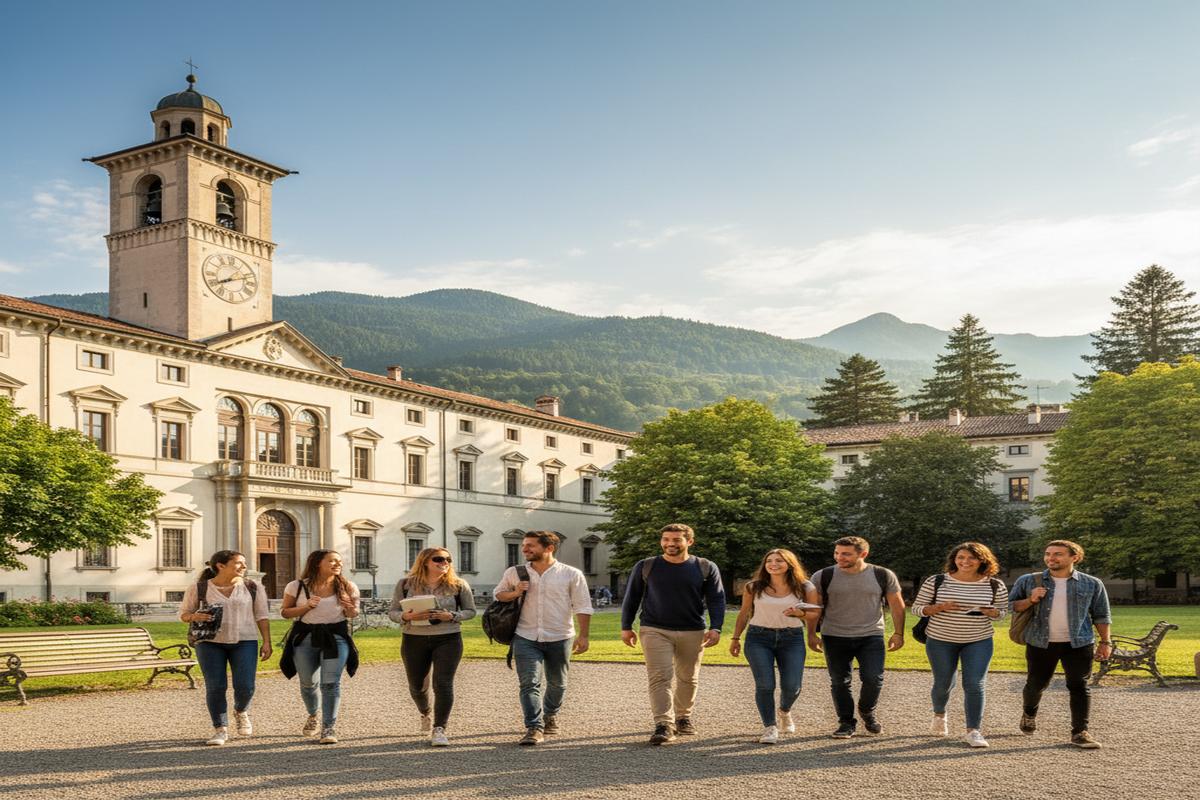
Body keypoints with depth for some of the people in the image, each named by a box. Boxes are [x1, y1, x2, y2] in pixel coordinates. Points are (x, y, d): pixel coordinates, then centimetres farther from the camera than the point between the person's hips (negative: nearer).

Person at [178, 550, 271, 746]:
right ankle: (220, 730, 11)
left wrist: (267, 642, 0)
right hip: (210, 643, -1)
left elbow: (261, 616, 7)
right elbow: (183, 613, 6)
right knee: (215, 687, -5)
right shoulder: (198, 589, 0)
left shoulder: (253, 588, 4)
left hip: (244, 642, 1)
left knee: (245, 686, -7)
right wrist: (194, 617, -16)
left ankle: (241, 712, 25)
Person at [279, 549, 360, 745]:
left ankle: (328, 727, -1)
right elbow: (285, 612, 3)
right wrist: (306, 607, -14)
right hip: (305, 637, 1)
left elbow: (353, 614, 10)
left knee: (331, 683, -10)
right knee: (307, 683, 11)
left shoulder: (348, 588, 1)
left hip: (336, 637, 0)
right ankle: (313, 716, 40)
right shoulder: (297, 586, -2)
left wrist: (349, 608, -14)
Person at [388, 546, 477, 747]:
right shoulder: (406, 584, -1)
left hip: (447, 640, -2)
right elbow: (392, 612, 2)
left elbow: (470, 611, 3)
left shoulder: (458, 585, -2)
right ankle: (426, 714, 46)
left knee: (443, 683, -13)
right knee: (417, 685, 15)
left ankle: (439, 729, -5)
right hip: (414, 640, 2)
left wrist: (451, 616, -16)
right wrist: (407, 616, -20)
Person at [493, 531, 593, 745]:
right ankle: (534, 728, -13)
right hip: (526, 638, 0)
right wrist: (514, 593, -6)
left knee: (557, 683, 15)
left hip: (559, 638, 0)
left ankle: (550, 715, 39)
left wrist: (583, 635, -8)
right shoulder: (514, 573, 4)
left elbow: (582, 606, -1)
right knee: (530, 683, -13)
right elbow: (498, 594, 16)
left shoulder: (571, 574, -2)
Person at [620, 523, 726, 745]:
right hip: (655, 631, -1)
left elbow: (716, 600, 2)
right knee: (660, 677, -13)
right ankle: (663, 725, -16)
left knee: (688, 678, 12)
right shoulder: (645, 567, 3)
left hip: (692, 632, 1)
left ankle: (683, 717, 31)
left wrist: (715, 628, -9)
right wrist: (626, 627, 6)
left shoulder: (706, 568, 2)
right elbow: (631, 598, 9)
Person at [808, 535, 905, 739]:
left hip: (871, 636, 0)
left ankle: (867, 713, 19)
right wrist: (812, 634, -2)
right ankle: (846, 723, 18)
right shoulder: (823, 577, -4)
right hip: (835, 638, 0)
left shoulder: (883, 576, -2)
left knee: (874, 678, -9)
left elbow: (897, 605, 6)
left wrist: (898, 633, 2)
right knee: (839, 682, 2)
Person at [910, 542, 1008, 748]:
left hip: (979, 641, 0)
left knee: (975, 684, -10)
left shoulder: (995, 586, -4)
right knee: (943, 683, 11)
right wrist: (941, 607, -22)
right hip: (940, 640, 0)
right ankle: (939, 714, 41)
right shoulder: (936, 582, -8)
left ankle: (974, 731, -1)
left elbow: (1002, 611, 8)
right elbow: (917, 608, -4)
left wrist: (990, 612, -16)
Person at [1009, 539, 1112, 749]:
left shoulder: (1091, 584, 4)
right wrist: (1030, 601, -12)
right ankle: (1029, 713, 39)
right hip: (1040, 644, 1)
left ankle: (1080, 732, 4)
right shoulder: (1028, 581, 2)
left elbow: (1101, 615, 10)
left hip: (1078, 644, 0)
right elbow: (1010, 606, 4)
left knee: (1079, 686, -4)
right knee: (1036, 684, 11)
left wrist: (1105, 641, 5)